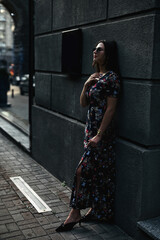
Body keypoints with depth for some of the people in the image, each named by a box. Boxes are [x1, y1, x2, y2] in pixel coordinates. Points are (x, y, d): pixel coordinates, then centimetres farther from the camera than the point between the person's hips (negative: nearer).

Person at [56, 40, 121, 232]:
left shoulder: (111, 77, -13)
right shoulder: (95, 77, 14)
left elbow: (111, 109, -18)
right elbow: (83, 103, 12)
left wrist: (99, 135, -20)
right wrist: (86, 85, -3)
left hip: (102, 131, -9)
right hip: (90, 129, 9)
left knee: (82, 170, -6)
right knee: (95, 172, 14)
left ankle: (75, 214, 6)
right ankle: (95, 210, 27)